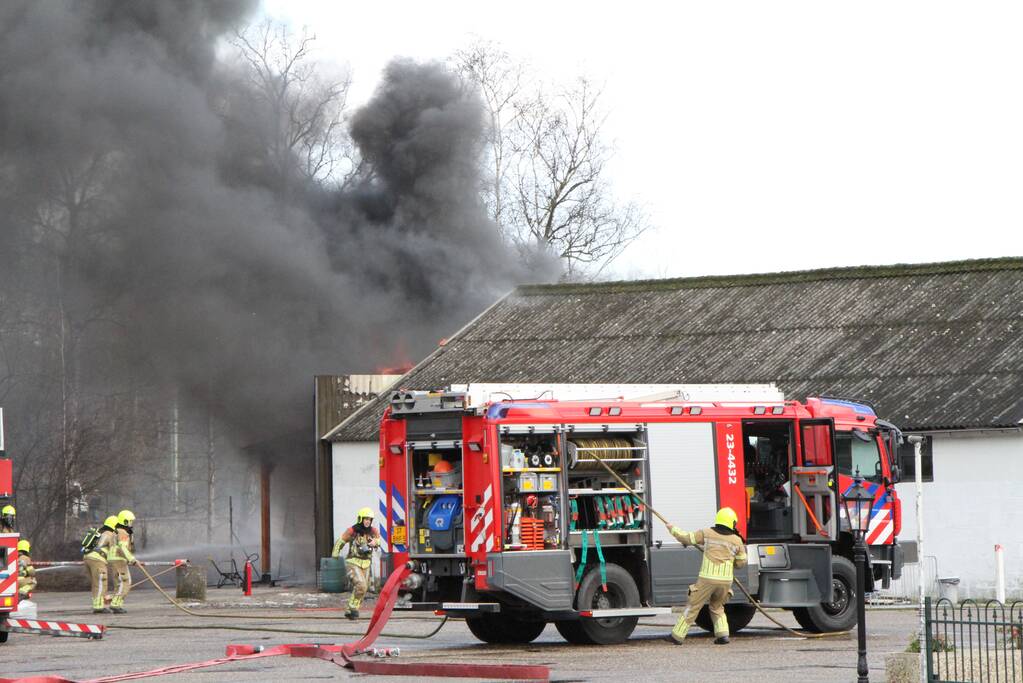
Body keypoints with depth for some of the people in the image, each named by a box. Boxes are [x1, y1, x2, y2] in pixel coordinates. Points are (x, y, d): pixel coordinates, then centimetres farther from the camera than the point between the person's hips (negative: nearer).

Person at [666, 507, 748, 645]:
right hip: (726, 580, 2)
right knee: (717, 607, 23)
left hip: (707, 578, -2)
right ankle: (722, 634, 9)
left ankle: (677, 636, 10)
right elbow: (741, 562, 14)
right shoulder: (737, 541, 5)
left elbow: (686, 538, 9)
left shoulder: (706, 534, 1)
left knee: (693, 607, 7)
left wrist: (672, 529, 25)